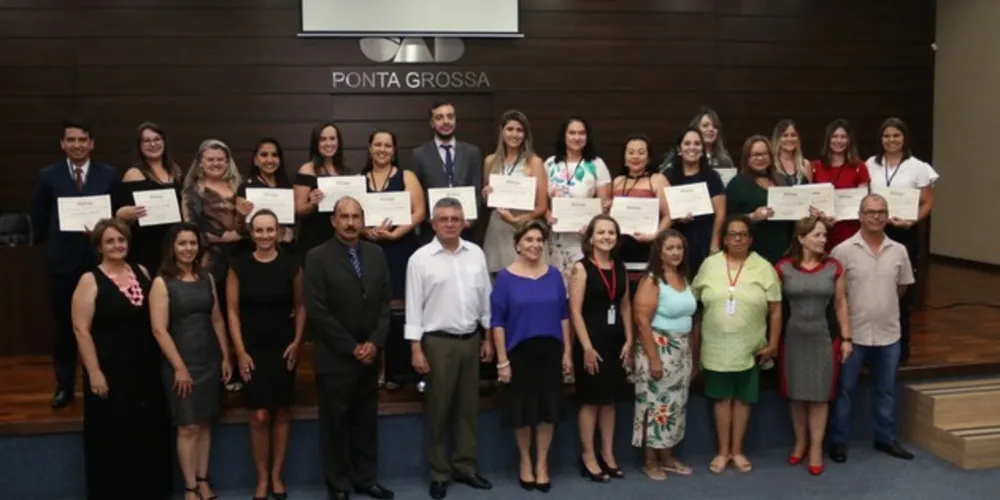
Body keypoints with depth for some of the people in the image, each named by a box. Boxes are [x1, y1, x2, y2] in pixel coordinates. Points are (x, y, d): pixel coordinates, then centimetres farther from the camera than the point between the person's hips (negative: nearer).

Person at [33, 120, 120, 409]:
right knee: (64, 325, 8)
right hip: (63, 261, 1)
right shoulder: (48, 176, 4)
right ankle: (64, 385, 20)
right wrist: (54, 244, 3)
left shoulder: (109, 175, 3)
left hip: (99, 259, 0)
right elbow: (40, 219, 8)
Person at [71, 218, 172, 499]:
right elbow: (81, 330, -12)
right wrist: (94, 372, -16)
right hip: (110, 371, -5)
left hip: (146, 368, 5)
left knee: (149, 432, 13)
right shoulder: (90, 281, -8)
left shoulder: (142, 272, 6)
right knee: (113, 436, 4)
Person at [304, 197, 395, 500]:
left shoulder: (376, 254, 7)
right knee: (335, 423, 7)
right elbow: (317, 311, -13)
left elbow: (385, 302, 6)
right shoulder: (317, 257, -8)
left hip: (369, 355, 4)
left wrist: (375, 343, -6)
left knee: (366, 421, 12)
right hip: (335, 358, -4)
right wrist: (352, 347, -13)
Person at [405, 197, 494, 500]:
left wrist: (488, 338, 9)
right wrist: (416, 349, -11)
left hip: (471, 339, 4)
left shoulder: (476, 254, 4)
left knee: (468, 408, 12)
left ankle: (465, 467, 24)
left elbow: (485, 297, 9)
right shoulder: (420, 259, -7)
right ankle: (439, 474, 17)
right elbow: (414, 306, -7)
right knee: (438, 410, 5)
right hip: (437, 342, -4)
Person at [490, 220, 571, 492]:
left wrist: (567, 352, 3)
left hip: (550, 351, 3)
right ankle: (525, 461, 29)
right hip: (520, 352, -2)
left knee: (549, 408, 8)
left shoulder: (554, 275, 3)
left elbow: (563, 315, 7)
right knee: (523, 410, 8)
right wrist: (502, 360, -10)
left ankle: (542, 463, 24)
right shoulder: (505, 277, -6)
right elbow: (497, 322, -7)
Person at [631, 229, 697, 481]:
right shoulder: (652, 280, -13)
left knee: (675, 404, 13)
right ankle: (650, 462, 11)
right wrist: (654, 358, -21)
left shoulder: (684, 278, 8)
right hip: (659, 348, -7)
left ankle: (667, 457, 26)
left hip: (682, 351, 7)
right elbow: (642, 321, -18)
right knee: (656, 404, 0)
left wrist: (692, 352, 13)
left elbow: (689, 318, 15)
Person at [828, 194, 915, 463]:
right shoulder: (843, 251, -11)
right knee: (845, 389, 7)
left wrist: (884, 304, 10)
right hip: (853, 333, -4)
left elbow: (902, 286, 15)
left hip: (888, 333, 4)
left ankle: (885, 438, 31)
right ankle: (839, 441, 18)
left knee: (886, 390, 16)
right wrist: (852, 308, -2)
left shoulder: (899, 251, 2)